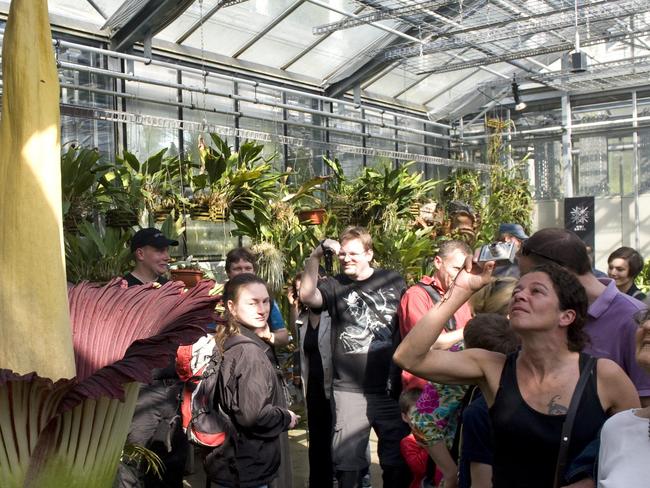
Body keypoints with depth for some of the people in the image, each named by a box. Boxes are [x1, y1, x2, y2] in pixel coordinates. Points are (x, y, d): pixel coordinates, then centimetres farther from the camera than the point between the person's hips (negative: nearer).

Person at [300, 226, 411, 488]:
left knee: (399, 458, 12)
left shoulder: (394, 280, 2)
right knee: (348, 460, 7)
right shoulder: (334, 286, -1)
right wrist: (316, 255, -26)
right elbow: (307, 296, -21)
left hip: (391, 387, 1)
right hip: (350, 389, -1)